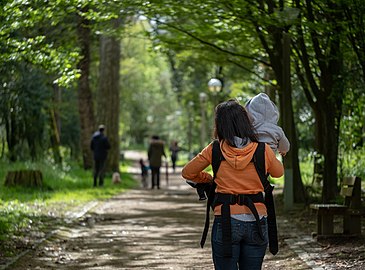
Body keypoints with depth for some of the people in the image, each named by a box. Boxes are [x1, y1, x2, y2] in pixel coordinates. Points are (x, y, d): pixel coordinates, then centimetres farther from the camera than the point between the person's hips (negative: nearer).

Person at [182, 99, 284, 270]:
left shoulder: (214, 149, -3)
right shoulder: (263, 149, -1)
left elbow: (187, 173, 10)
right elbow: (278, 172, 20)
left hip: (226, 220, -2)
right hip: (256, 221, 2)